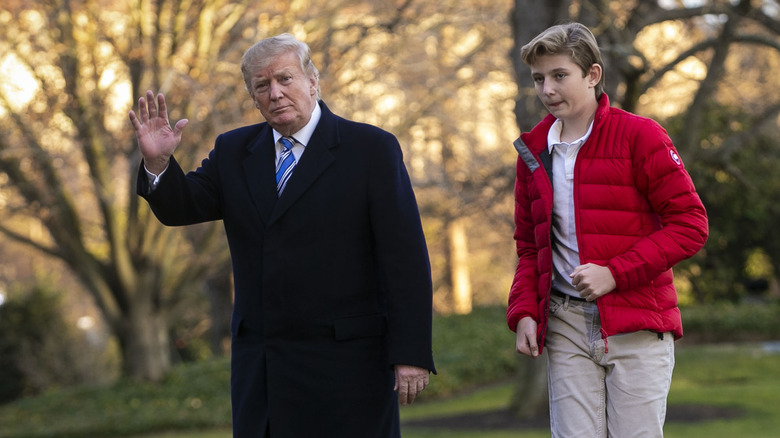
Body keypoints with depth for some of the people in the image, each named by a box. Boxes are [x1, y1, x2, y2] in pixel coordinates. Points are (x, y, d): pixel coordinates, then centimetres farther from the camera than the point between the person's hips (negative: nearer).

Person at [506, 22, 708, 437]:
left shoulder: (639, 135, -3)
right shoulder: (534, 149, 12)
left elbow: (690, 224, -7)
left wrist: (615, 273, -15)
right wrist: (523, 311, 5)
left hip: (636, 325, -4)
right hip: (566, 325, 4)